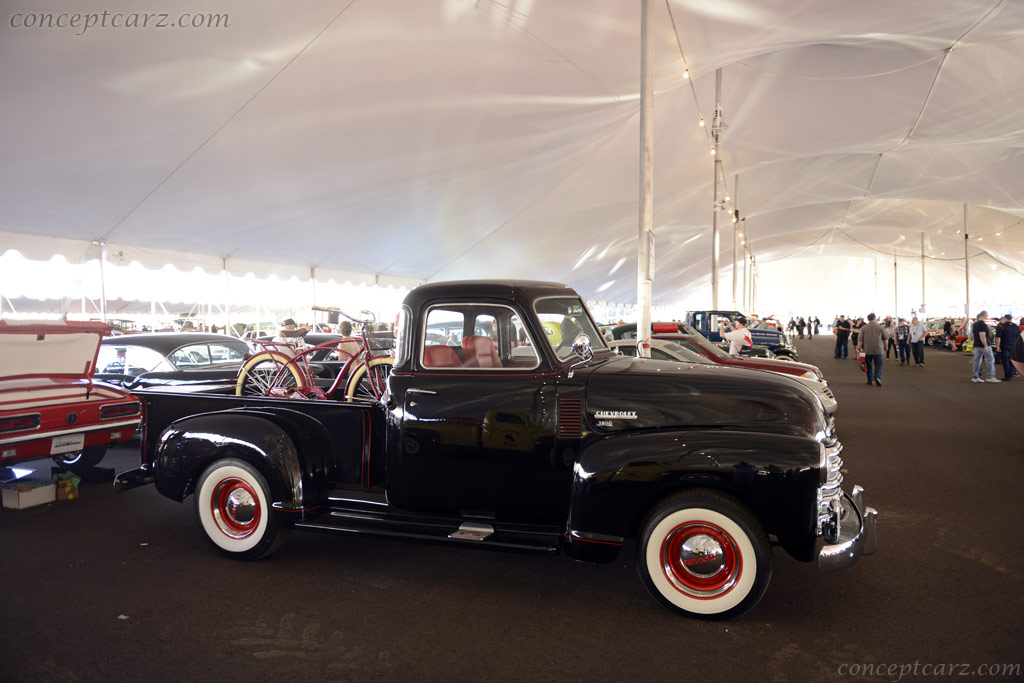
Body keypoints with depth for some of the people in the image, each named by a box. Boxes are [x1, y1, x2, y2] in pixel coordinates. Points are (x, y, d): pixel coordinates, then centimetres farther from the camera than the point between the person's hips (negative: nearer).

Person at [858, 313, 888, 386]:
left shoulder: (863, 328, 1)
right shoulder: (880, 327, 0)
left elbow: (860, 339, -3)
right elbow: (884, 338, 10)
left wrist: (859, 347, 4)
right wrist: (885, 346, 25)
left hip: (867, 350, 2)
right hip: (878, 350, -1)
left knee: (869, 365, 13)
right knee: (878, 364, 2)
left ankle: (870, 380, 18)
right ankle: (877, 376, -21)